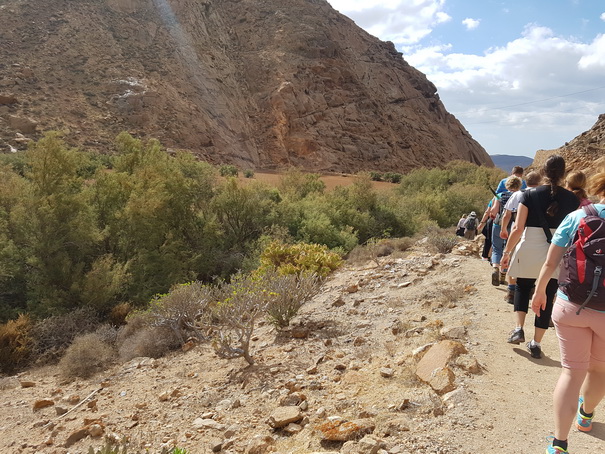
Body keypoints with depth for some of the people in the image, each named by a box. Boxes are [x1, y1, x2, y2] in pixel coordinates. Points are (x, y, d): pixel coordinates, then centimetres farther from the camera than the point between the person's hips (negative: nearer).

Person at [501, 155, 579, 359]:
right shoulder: (571, 199, -1)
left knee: (522, 288, 22)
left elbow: (518, 228, -9)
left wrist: (507, 252, 0)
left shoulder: (529, 195, -6)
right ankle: (536, 343, 15)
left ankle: (518, 328, 7)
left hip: (529, 250, -1)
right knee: (547, 298, 10)